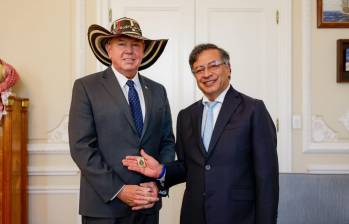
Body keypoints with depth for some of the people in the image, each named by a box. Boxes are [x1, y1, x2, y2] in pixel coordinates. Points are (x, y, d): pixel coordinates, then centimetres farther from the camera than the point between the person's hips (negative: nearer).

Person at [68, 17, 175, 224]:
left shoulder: (158, 91, 8)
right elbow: (82, 146, -11)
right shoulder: (86, 87, -5)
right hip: (104, 204, -4)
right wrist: (118, 191, -15)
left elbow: (167, 142, 9)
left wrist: (158, 184, -6)